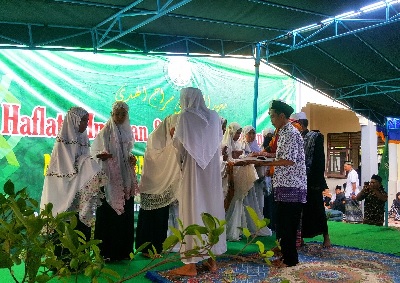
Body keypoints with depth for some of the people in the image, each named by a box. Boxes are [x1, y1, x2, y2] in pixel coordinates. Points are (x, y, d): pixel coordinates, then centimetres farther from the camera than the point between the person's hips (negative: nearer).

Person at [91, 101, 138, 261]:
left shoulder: (127, 132, 13)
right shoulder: (105, 132, -3)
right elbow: (94, 152, -6)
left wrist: (132, 158, 4)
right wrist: (101, 155, -26)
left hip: (125, 179, 6)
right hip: (109, 179, -5)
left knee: (125, 214, 7)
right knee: (108, 215, -4)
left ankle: (123, 250, 17)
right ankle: (107, 252, 4)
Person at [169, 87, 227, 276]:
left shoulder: (185, 116, -7)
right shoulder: (214, 116, 8)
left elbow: (178, 143, -5)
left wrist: (173, 134, 15)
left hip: (193, 170, -5)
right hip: (212, 170, 5)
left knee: (192, 210, -1)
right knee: (212, 207, 12)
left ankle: (191, 264, 3)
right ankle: (212, 259, 20)